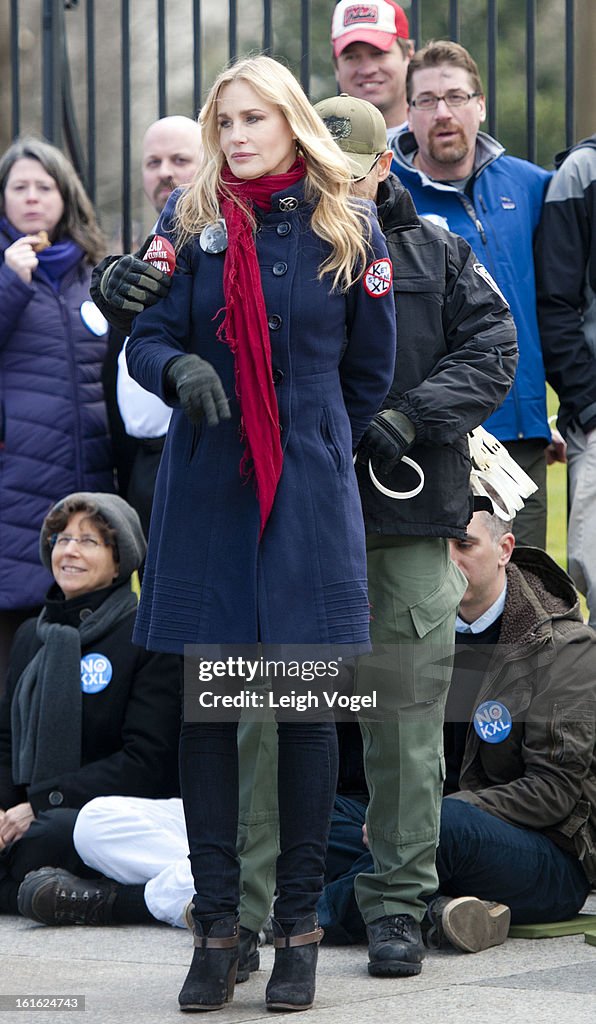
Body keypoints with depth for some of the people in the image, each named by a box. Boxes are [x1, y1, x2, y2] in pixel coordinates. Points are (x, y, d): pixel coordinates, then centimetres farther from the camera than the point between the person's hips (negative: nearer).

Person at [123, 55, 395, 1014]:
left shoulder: (350, 231, 3)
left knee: (308, 702, -1)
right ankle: (215, 926, 7)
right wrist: (181, 369, -21)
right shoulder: (189, 221, 4)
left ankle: (299, 926, 7)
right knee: (202, 702, 0)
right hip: (203, 492, 1)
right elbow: (146, 338, 0)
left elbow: (371, 368, 12)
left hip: (310, 494, -1)